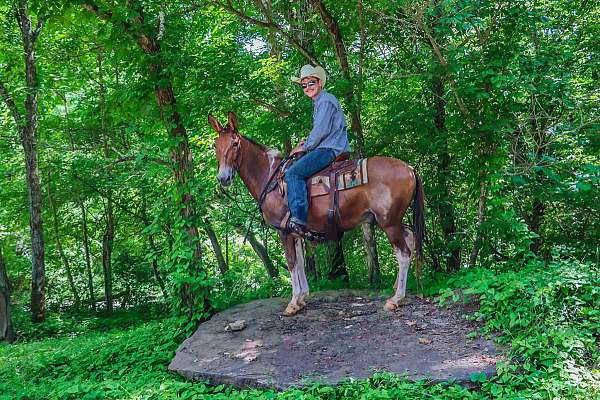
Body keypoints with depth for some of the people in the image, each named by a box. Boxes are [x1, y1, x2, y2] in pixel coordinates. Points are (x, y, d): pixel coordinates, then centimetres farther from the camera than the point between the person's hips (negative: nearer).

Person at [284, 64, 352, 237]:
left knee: (293, 173, -22)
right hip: (326, 148, 11)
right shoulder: (318, 102, 24)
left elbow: (321, 130, -16)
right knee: (294, 169, 19)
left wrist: (304, 147, -5)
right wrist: (308, 143, 13)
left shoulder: (326, 100, -8)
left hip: (330, 149, -11)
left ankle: (299, 220, -31)